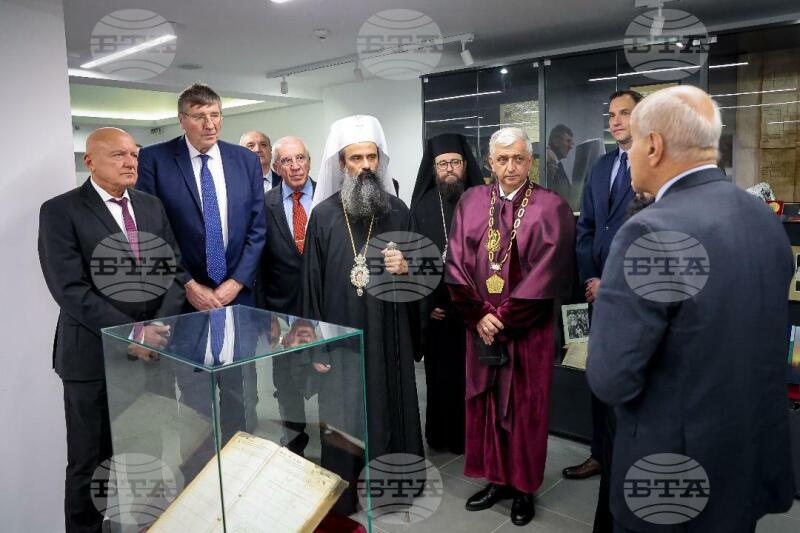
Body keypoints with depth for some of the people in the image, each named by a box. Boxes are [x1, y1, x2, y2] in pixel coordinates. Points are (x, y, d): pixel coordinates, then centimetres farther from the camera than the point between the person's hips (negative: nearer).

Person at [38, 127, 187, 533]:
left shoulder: (152, 206, 10)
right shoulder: (60, 211, -6)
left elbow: (174, 271, 7)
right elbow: (70, 290, -15)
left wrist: (160, 327, -9)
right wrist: (132, 333, -19)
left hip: (154, 349, 4)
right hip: (94, 356, -4)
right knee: (90, 463, 9)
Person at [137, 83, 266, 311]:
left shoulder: (247, 160, 3)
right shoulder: (154, 159, -4)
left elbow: (257, 228, 3)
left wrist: (237, 282, -6)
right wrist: (188, 286, -10)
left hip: (238, 293, 2)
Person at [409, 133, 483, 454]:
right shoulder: (422, 205, 2)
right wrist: (427, 302, -6)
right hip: (437, 304, 0)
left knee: (470, 371, 5)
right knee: (440, 371, 7)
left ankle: (467, 433, 21)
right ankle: (440, 434, 23)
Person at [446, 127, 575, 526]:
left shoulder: (550, 207, -7)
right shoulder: (471, 202, 3)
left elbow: (548, 275, -13)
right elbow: (456, 263, 0)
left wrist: (503, 318, -13)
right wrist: (479, 315, -10)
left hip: (527, 328, -3)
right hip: (480, 324, 3)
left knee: (524, 408, 8)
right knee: (485, 404, 11)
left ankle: (524, 488, 25)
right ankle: (496, 479, 28)